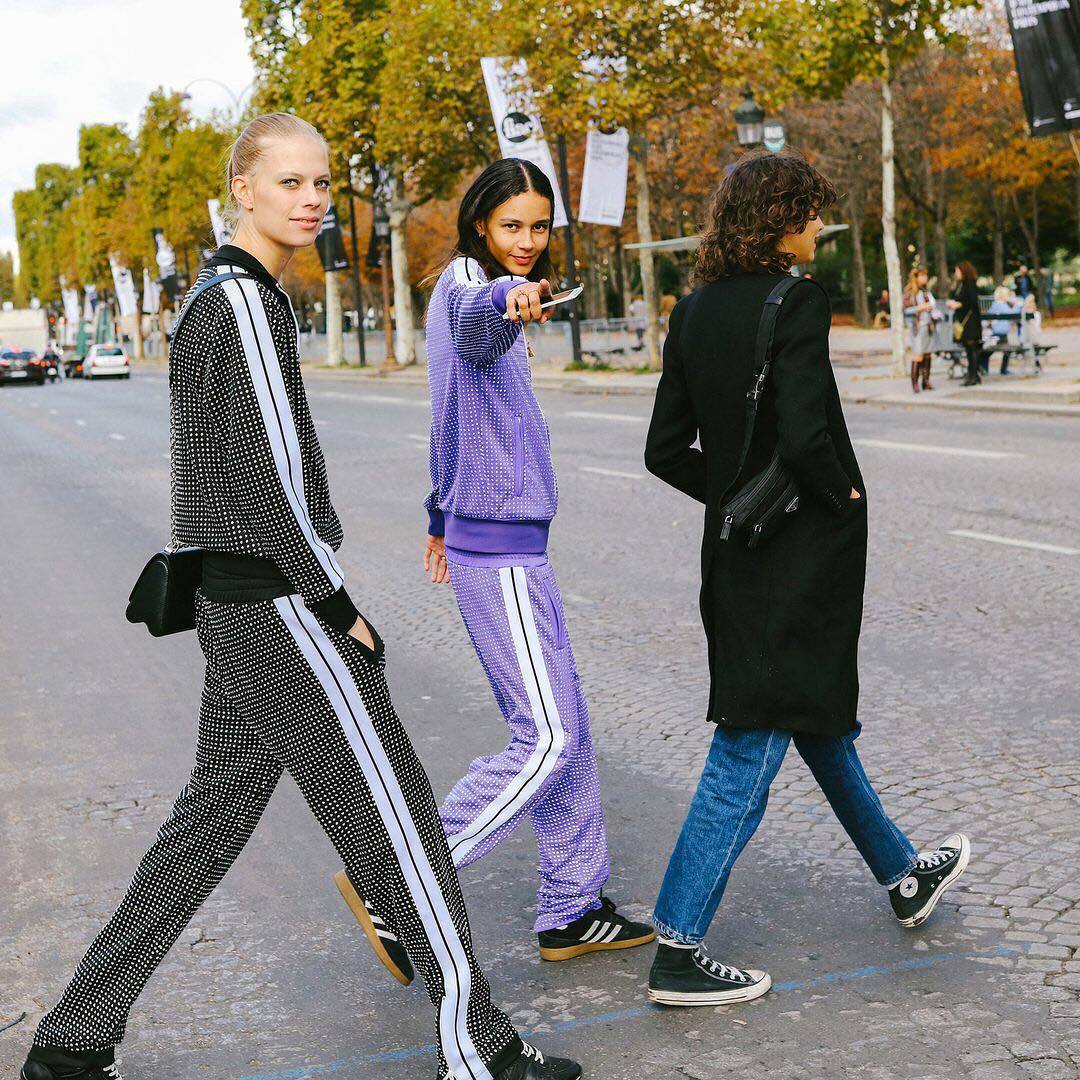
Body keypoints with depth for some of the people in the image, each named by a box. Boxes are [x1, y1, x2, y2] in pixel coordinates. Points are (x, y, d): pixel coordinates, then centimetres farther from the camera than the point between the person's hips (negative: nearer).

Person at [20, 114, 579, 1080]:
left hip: (234, 600, 10)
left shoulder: (222, 295, 16)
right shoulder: (244, 303, -15)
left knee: (217, 811, 15)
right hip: (278, 602, -10)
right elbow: (268, 475, -20)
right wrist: (339, 605, -13)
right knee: (393, 807, -2)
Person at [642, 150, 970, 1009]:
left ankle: (904, 875, 42)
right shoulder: (796, 303, -17)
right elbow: (803, 437, -26)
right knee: (750, 749, -3)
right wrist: (843, 498, -9)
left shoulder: (696, 313, 5)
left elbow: (667, 450, 6)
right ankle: (678, 952, 2)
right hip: (802, 556, -9)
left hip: (736, 551, 9)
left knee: (818, 714, 22)